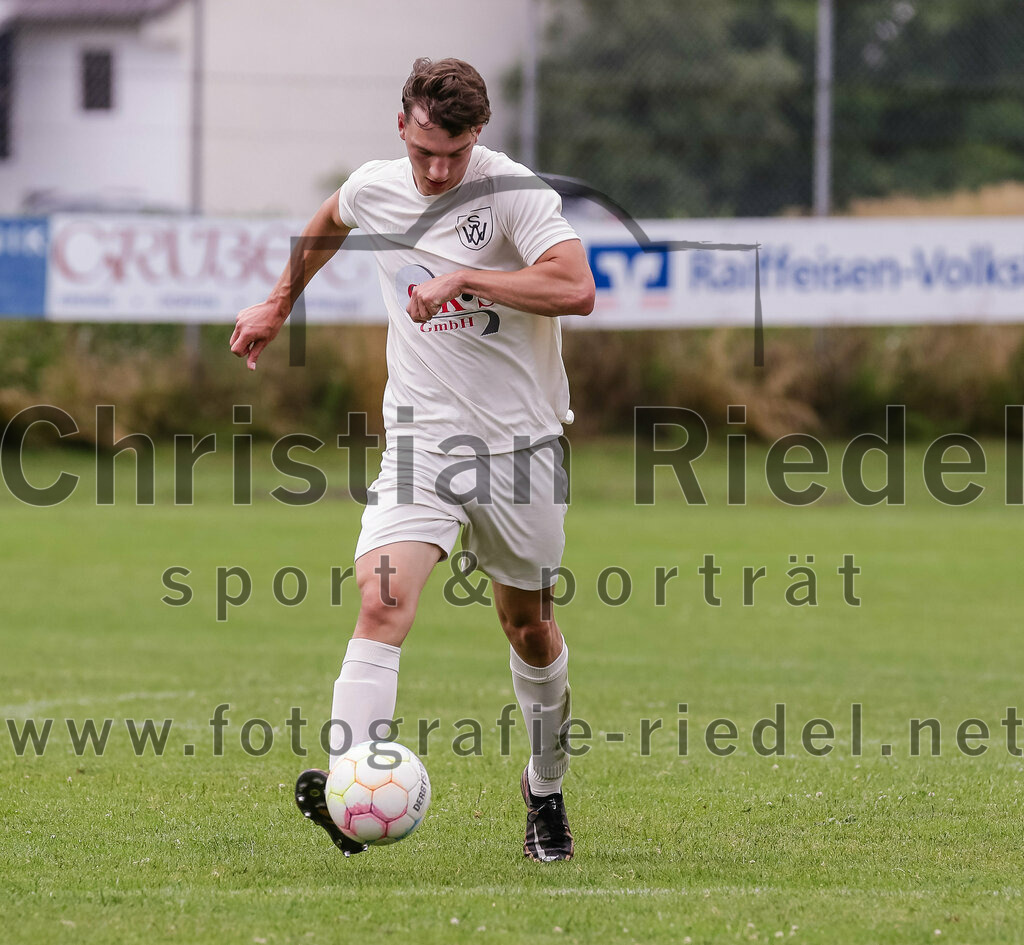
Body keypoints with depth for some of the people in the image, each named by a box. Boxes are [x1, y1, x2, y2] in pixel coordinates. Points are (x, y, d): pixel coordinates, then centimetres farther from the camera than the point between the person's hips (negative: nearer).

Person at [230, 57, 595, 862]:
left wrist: (465, 280, -28)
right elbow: (330, 224, 27)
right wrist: (279, 304, 37)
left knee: (529, 627, 11)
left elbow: (576, 289, -29)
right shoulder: (372, 190, 1)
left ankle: (546, 793, 34)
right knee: (382, 600, -20)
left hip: (519, 441, -2)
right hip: (420, 438, 2)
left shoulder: (514, 193, -14)